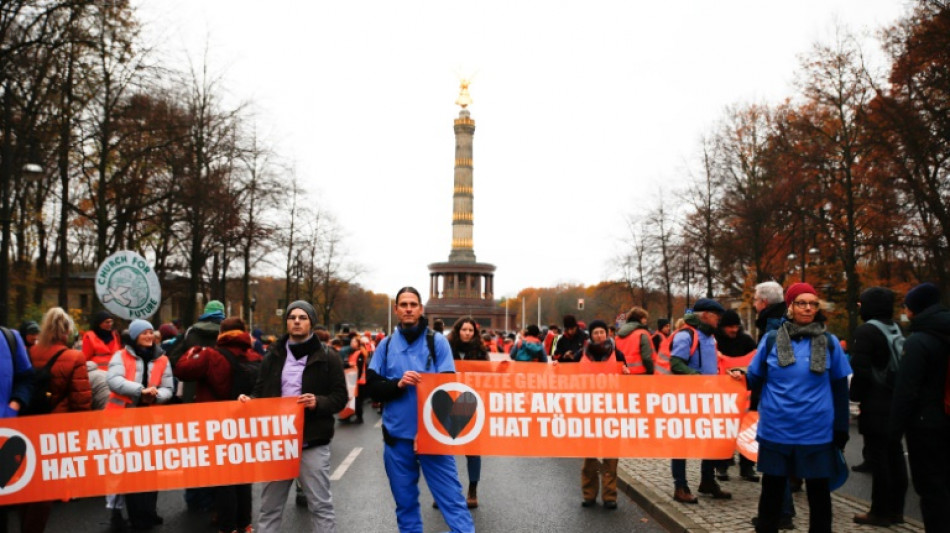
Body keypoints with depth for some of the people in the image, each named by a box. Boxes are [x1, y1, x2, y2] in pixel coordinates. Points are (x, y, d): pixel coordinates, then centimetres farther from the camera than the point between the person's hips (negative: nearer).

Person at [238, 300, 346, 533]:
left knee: (320, 505, 3)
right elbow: (261, 392, 15)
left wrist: (319, 402, -21)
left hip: (312, 443, -4)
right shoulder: (273, 355, 11)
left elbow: (340, 397, -3)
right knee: (270, 506, 14)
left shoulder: (327, 357, -1)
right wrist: (249, 400, -6)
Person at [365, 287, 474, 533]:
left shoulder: (437, 341, -1)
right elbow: (373, 386, 4)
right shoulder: (386, 345, 6)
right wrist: (398, 384, -17)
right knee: (405, 502, 14)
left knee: (451, 497, -4)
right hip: (397, 435, 3)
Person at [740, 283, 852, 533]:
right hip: (776, 430, 0)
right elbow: (755, 379, 6)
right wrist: (740, 377, -17)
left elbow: (839, 388, 6)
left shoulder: (829, 342, 1)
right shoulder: (772, 339, 0)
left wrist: (841, 429, 5)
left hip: (817, 432, 0)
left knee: (818, 491, 14)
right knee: (772, 489, 11)